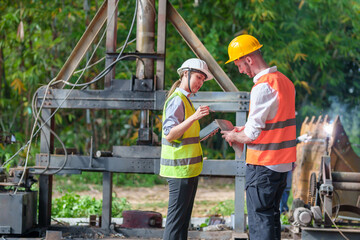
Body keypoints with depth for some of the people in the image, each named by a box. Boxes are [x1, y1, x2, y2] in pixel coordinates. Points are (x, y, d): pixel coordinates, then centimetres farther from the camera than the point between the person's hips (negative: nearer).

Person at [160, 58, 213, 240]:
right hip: (180, 169, -10)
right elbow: (169, 134, -23)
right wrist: (194, 117, -29)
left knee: (184, 218, 11)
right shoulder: (177, 101, -12)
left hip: (188, 169, 10)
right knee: (176, 218, -9)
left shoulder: (185, 100, 20)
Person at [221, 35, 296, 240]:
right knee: (272, 217, 16)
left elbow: (251, 136, -19)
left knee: (260, 221, -4)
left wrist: (233, 136, 1)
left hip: (263, 165, -9)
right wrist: (247, 128, 17)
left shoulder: (262, 87, -19)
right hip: (284, 163, 9)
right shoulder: (285, 81, 9)